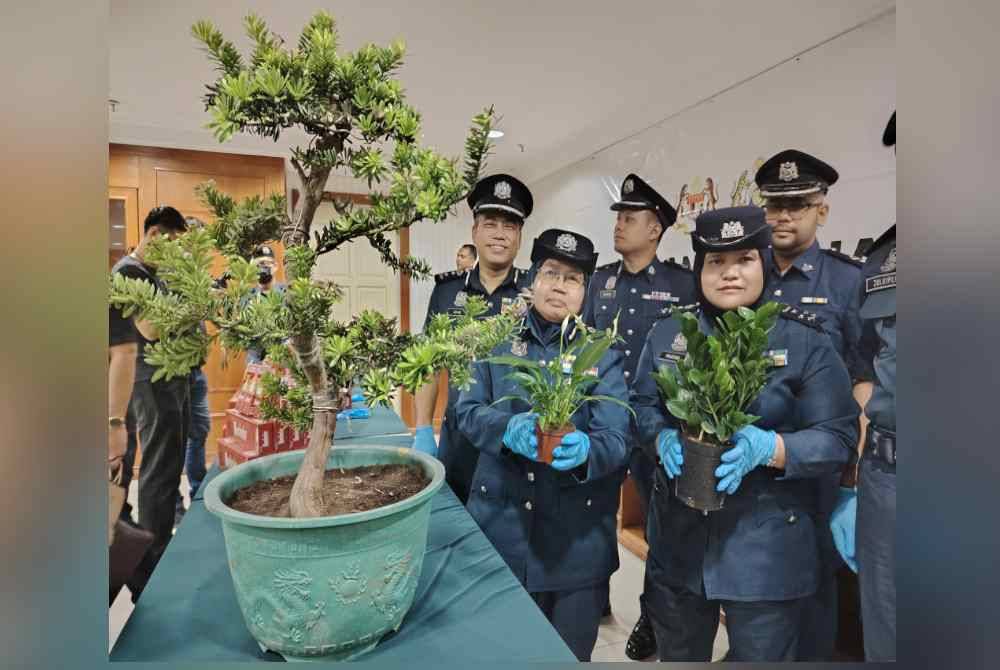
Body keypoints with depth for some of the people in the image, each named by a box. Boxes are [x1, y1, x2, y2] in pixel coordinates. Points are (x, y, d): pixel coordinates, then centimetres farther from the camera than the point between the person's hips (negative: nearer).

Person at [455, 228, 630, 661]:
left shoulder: (603, 355, -2)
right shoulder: (498, 343, 2)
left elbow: (617, 439, -11)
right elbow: (467, 410, -5)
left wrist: (585, 450, -34)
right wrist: (508, 429, -26)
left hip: (577, 538, -1)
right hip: (499, 527, 1)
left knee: (569, 654, 18)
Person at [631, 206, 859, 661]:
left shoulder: (806, 341, -7)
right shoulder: (667, 333, 1)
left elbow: (838, 436, -9)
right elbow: (641, 404, 3)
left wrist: (767, 448, -26)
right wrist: (664, 439, -18)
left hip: (767, 548, -2)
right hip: (678, 539, 3)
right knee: (677, 654, 24)